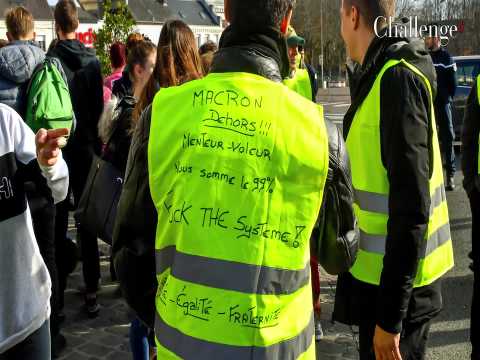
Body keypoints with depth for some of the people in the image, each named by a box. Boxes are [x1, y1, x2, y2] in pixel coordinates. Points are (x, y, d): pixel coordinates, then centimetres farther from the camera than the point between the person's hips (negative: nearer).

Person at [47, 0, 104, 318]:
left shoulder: (50, 61, -12)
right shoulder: (92, 60, -2)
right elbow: (99, 107, 3)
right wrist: (97, 143, 12)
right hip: (87, 147, 3)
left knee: (59, 219, 7)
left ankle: (59, 285, 12)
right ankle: (91, 289, 11)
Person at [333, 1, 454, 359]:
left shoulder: (398, 77, -19)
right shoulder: (383, 74, 10)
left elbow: (411, 206, -24)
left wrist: (391, 314, -21)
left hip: (397, 279, -9)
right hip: (383, 270, 9)